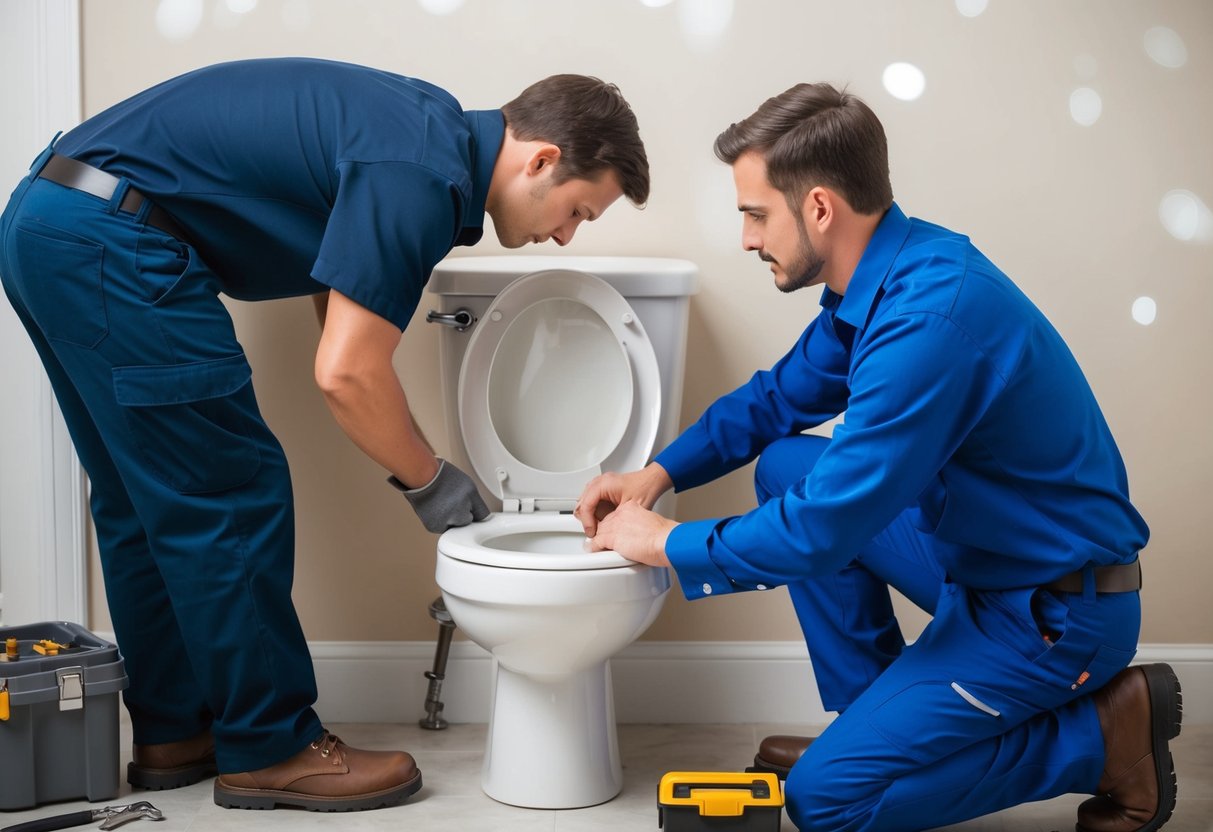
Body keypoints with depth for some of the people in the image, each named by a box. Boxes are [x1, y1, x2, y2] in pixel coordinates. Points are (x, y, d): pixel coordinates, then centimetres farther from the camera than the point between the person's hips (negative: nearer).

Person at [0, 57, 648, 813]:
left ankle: (173, 732, 27)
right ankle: (269, 748, 9)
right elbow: (347, 373, -18)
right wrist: (430, 480, -2)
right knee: (231, 499, -2)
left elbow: (342, 306, 19)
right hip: (111, 239, -10)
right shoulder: (421, 178, -18)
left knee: (144, 504, 16)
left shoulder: (427, 131, 12)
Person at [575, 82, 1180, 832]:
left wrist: (670, 545, -12)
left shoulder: (930, 316, -29)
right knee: (785, 466, 6)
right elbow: (777, 398, 17)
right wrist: (659, 474, 5)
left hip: (1055, 609, -9)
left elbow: (822, 531, -27)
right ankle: (873, 722, 13)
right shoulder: (886, 272, 1)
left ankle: (1102, 737, 1)